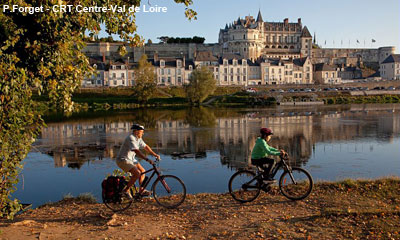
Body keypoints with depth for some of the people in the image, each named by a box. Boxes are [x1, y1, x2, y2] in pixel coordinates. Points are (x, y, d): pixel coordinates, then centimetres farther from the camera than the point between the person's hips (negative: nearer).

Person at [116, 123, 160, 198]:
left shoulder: (138, 138, 5)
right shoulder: (131, 138, -25)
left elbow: (145, 147, 13)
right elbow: (136, 151, -34)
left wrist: (155, 155, 7)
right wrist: (147, 160, -40)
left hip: (131, 159, 10)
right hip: (123, 160, -10)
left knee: (142, 171, 9)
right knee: (137, 173, -23)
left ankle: (141, 190, 20)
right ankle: (126, 190, -9)